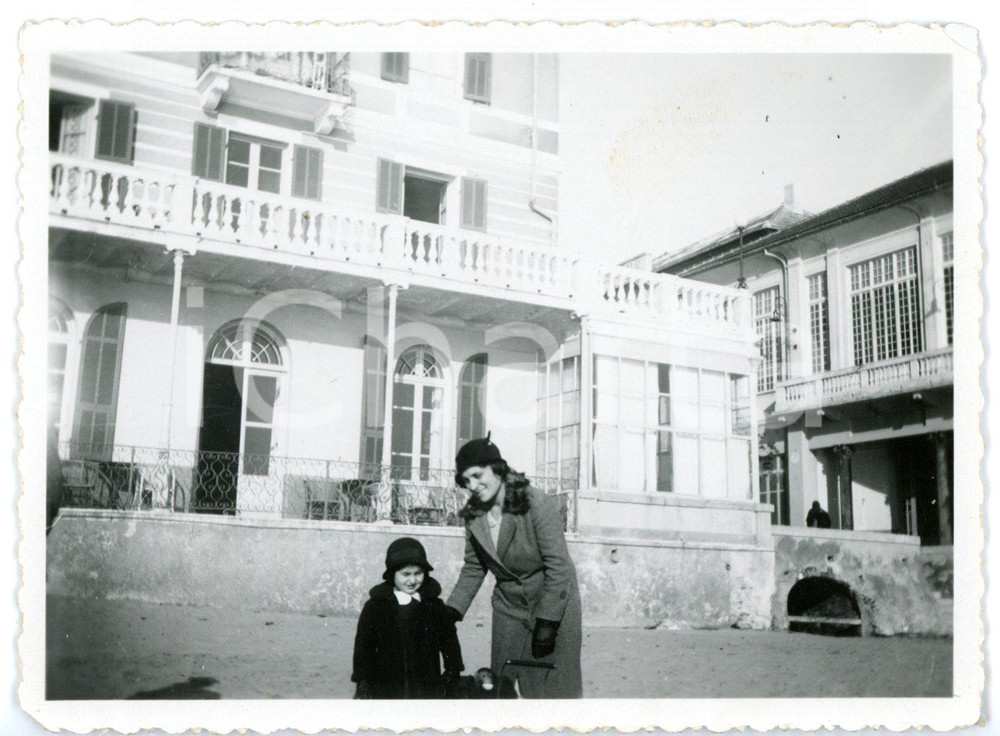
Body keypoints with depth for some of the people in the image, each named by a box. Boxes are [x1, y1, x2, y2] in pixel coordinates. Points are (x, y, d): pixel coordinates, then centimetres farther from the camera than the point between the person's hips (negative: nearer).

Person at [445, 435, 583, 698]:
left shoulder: (537, 503, -19)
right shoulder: (474, 515, -2)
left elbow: (558, 565, -19)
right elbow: (473, 569, 8)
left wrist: (547, 622, -20)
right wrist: (452, 611, -1)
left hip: (554, 605, -5)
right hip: (508, 605, 5)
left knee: (556, 686, -4)